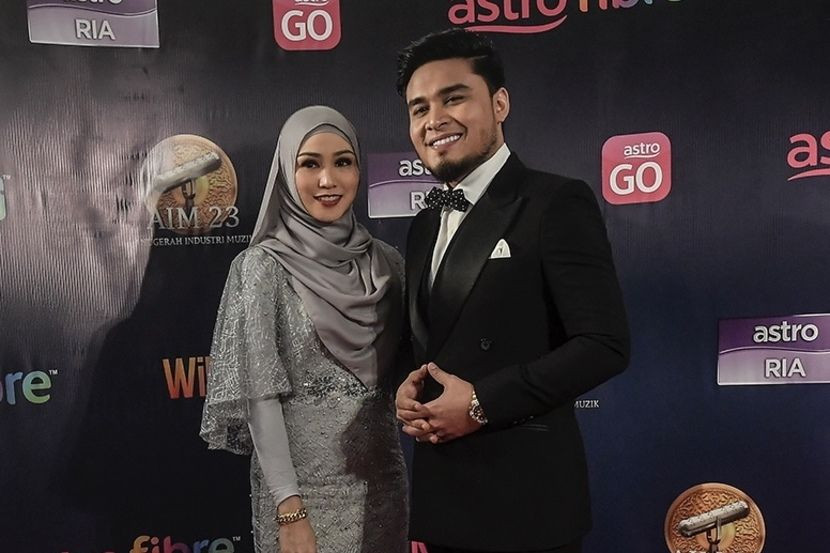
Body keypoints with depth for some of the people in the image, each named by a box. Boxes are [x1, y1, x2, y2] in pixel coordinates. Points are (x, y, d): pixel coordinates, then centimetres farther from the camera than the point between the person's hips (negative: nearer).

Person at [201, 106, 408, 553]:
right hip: (302, 478, -4)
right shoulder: (263, 265, -9)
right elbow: (260, 391, -12)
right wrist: (289, 508, -16)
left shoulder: (385, 261, 3)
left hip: (380, 475, 5)